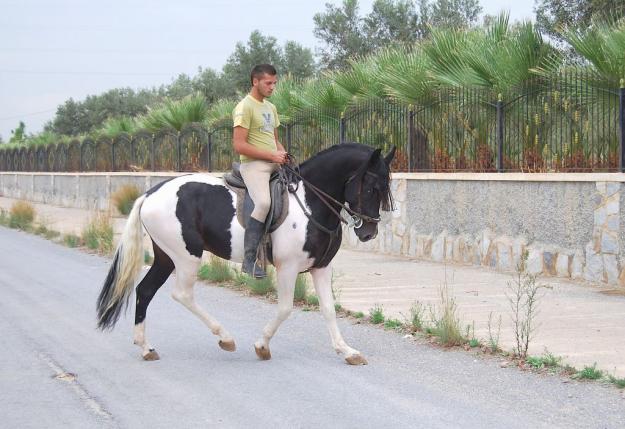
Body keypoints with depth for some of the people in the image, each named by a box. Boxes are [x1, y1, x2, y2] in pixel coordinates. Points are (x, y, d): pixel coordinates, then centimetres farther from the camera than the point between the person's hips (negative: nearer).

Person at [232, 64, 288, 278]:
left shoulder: (270, 107, 20)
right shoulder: (245, 107, -8)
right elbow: (239, 145, -15)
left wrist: (282, 152, 5)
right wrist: (271, 155, -15)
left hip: (274, 164, 9)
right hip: (253, 164, -9)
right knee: (264, 202, -31)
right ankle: (249, 259, -26)